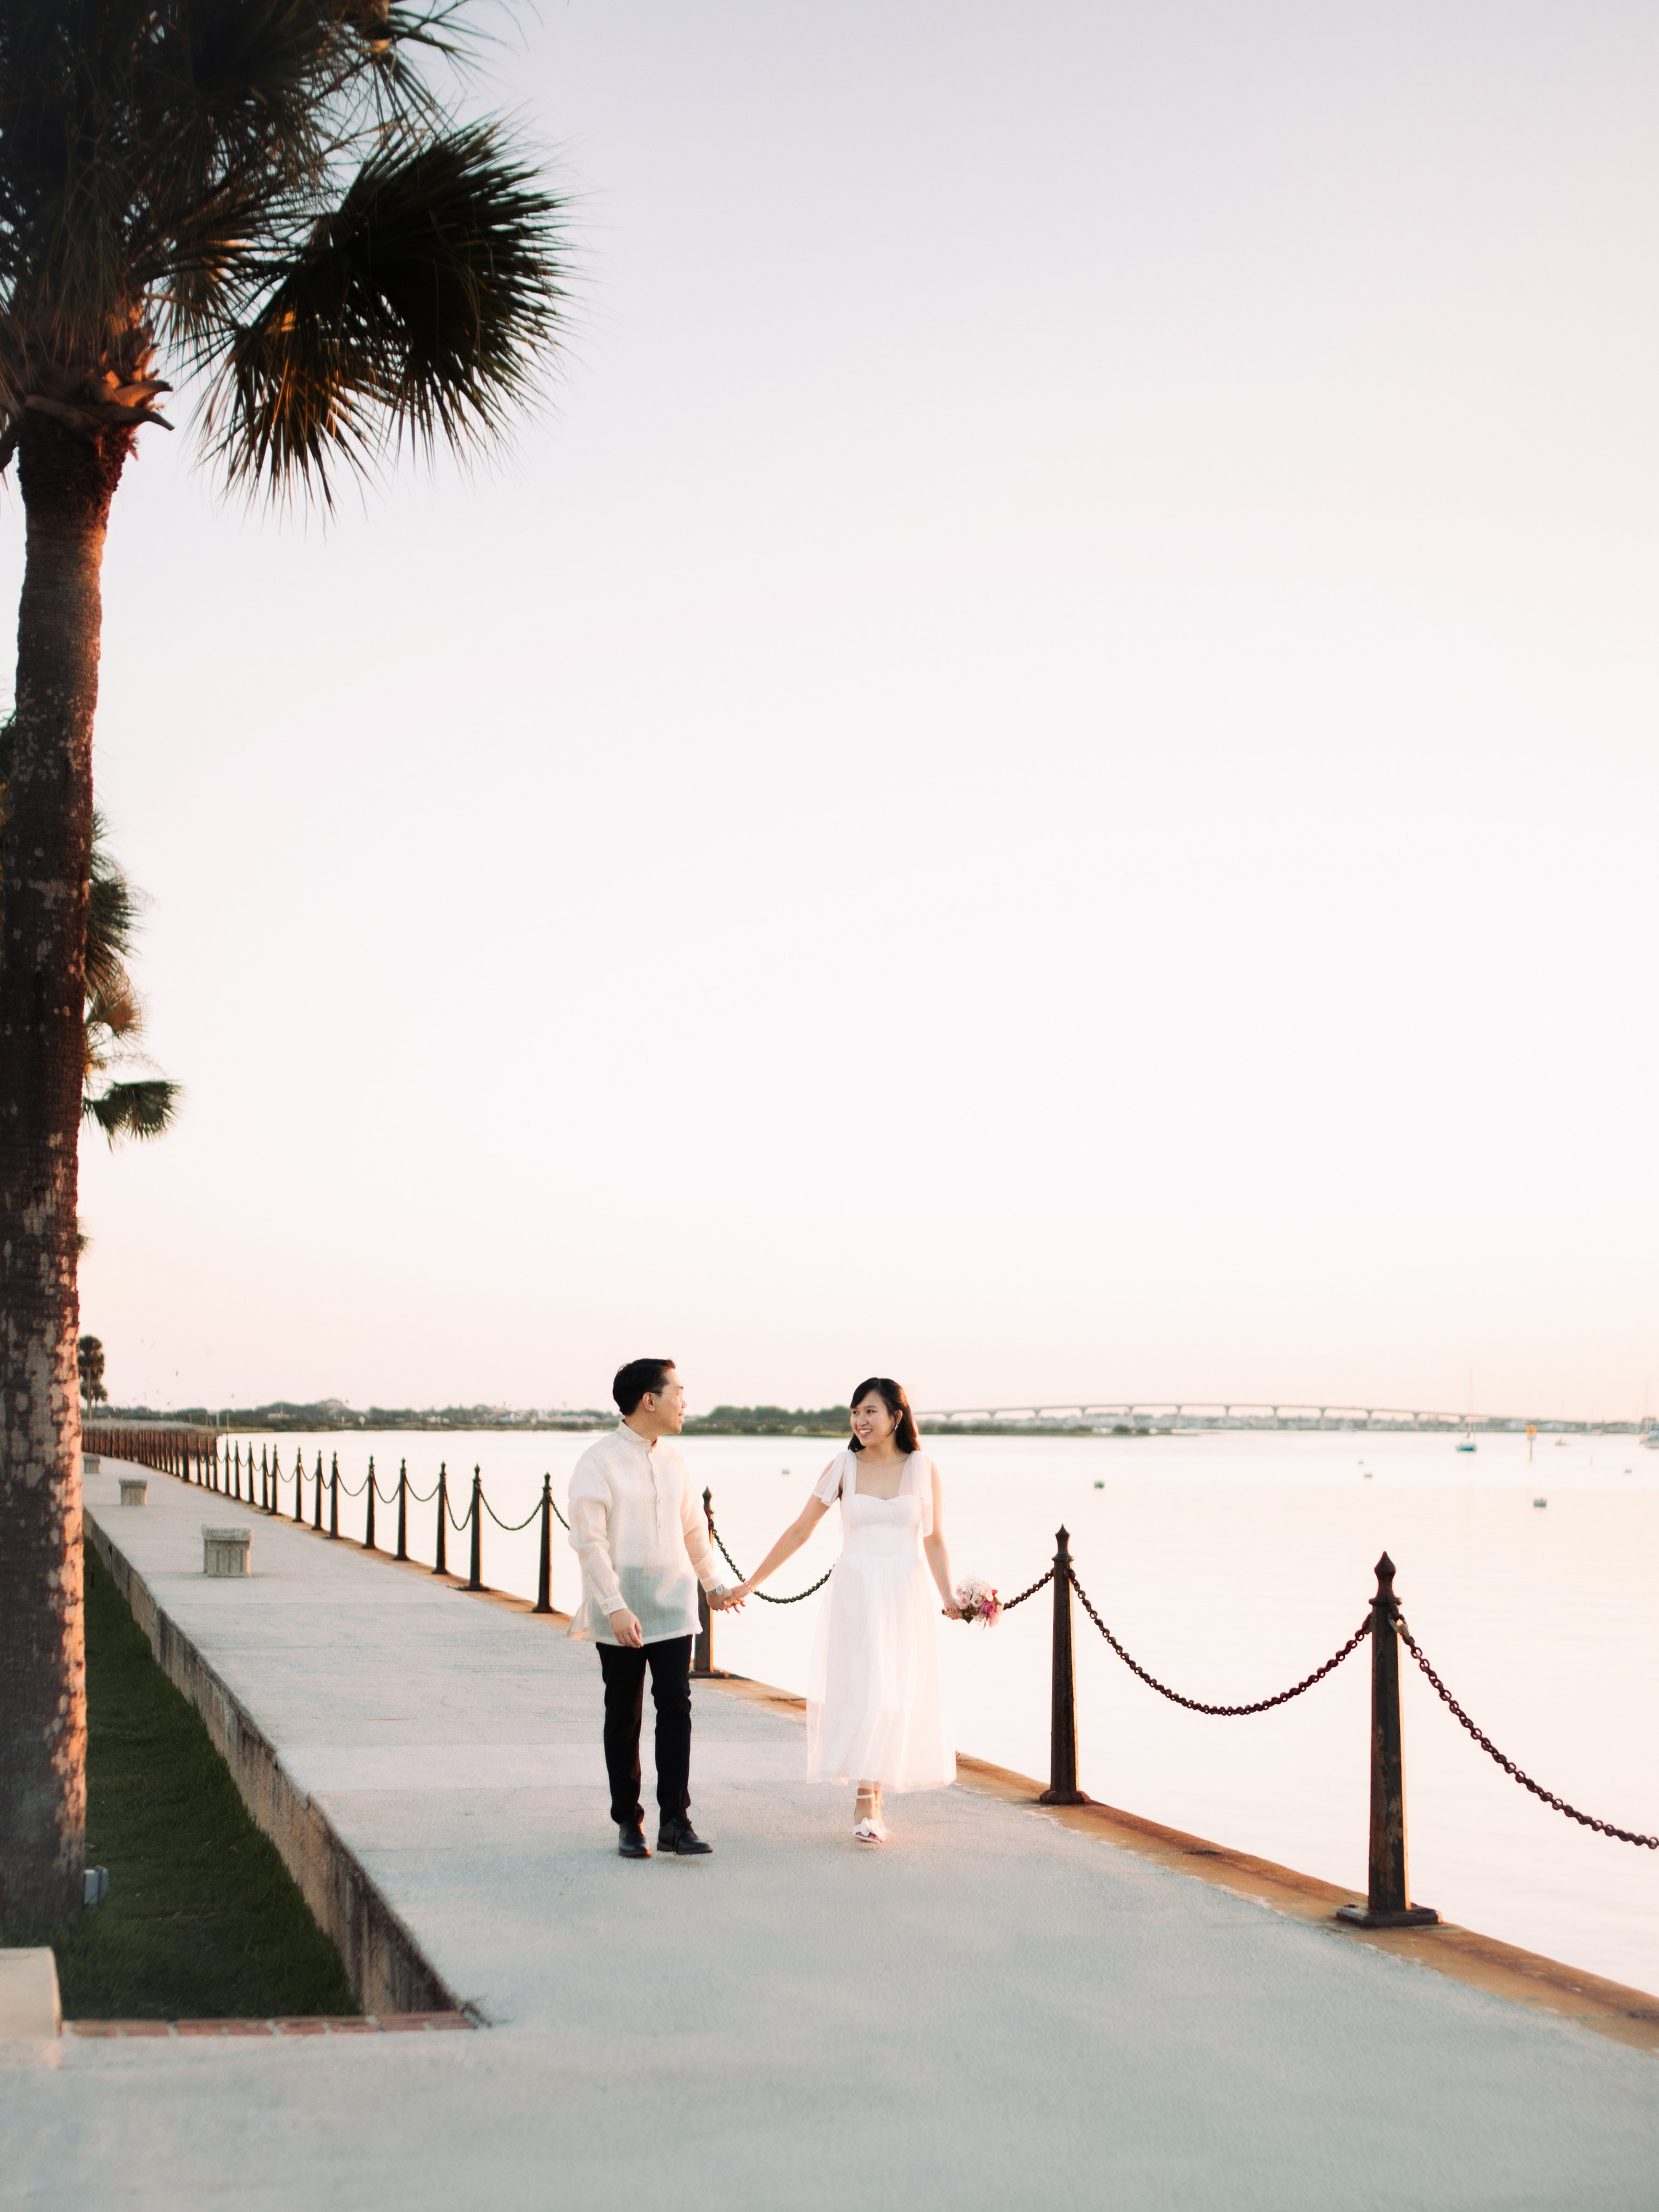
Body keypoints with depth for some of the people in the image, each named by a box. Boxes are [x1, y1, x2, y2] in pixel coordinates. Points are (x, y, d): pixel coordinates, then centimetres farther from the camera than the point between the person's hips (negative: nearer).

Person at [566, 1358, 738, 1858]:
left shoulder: (673, 1458, 9)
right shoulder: (598, 1462, -10)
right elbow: (588, 1539, -15)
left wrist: (712, 1582, 29)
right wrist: (614, 1607, -21)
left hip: (673, 1605, 4)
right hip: (619, 1612, -4)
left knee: (676, 1706, -6)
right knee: (623, 1715, 5)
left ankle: (675, 1822, -4)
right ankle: (628, 1822, 17)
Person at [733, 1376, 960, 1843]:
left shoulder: (923, 1469, 2)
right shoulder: (842, 1467, 1)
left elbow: (934, 1542, 8)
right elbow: (799, 1531, 6)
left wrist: (949, 1600, -4)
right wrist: (749, 1584, 5)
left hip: (907, 1596, 1)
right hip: (855, 1594, -1)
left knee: (899, 1695, 0)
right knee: (863, 1691, -7)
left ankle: (870, 1799, 12)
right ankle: (867, 1803, 1)